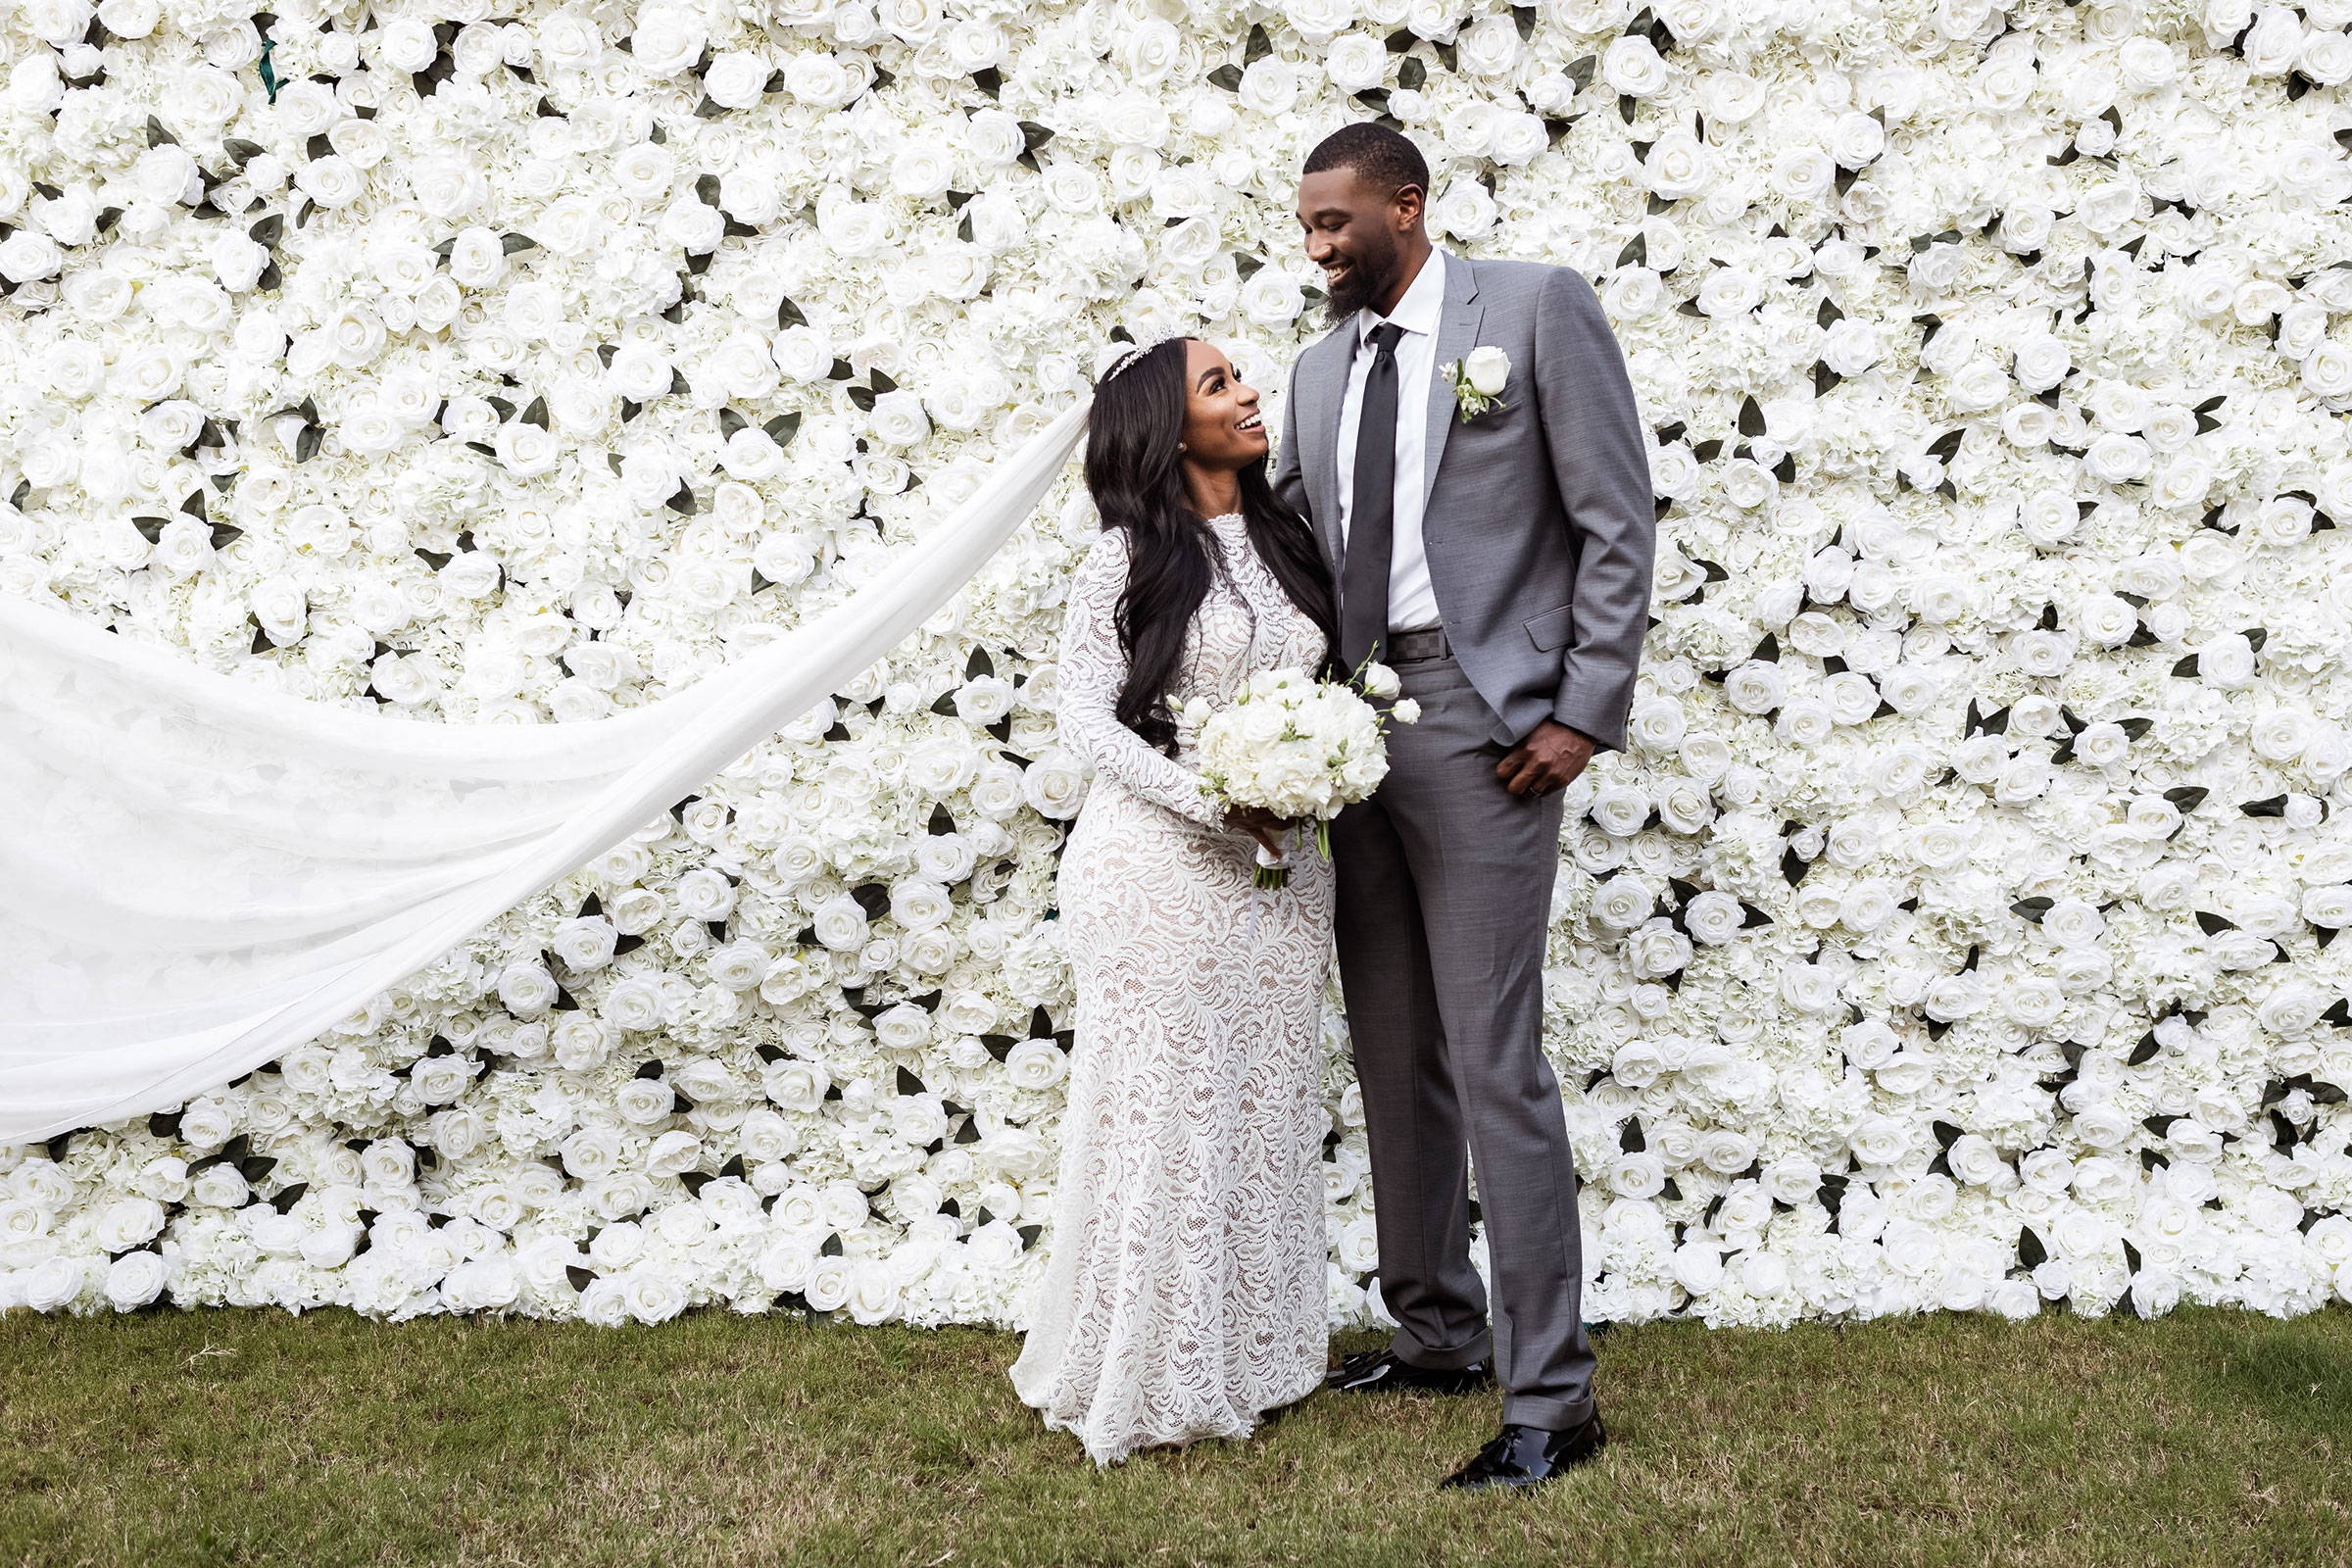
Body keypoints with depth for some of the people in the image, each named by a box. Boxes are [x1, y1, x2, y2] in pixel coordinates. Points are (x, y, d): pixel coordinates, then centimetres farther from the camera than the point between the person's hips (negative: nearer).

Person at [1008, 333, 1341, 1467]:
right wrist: (1212, 800, -19)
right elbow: (1085, 718, -10)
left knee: (1268, 1108, 10)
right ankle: (1146, 1373, 13)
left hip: (1277, 868, 6)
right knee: (1163, 1111, 0)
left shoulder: (1285, 542, 11)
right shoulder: (1128, 560, -7)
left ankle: (1250, 1353, 23)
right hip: (1160, 865, -6)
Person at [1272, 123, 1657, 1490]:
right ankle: (1436, 1333, 25)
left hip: (1483, 720, -7)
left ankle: (1552, 1396, -1)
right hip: (1352, 721, 7)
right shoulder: (1320, 370, 17)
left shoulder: (1537, 307, -2)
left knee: (1495, 1064, -8)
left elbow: (1618, 524, -6)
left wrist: (1586, 712, -12)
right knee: (1394, 1058, 12)